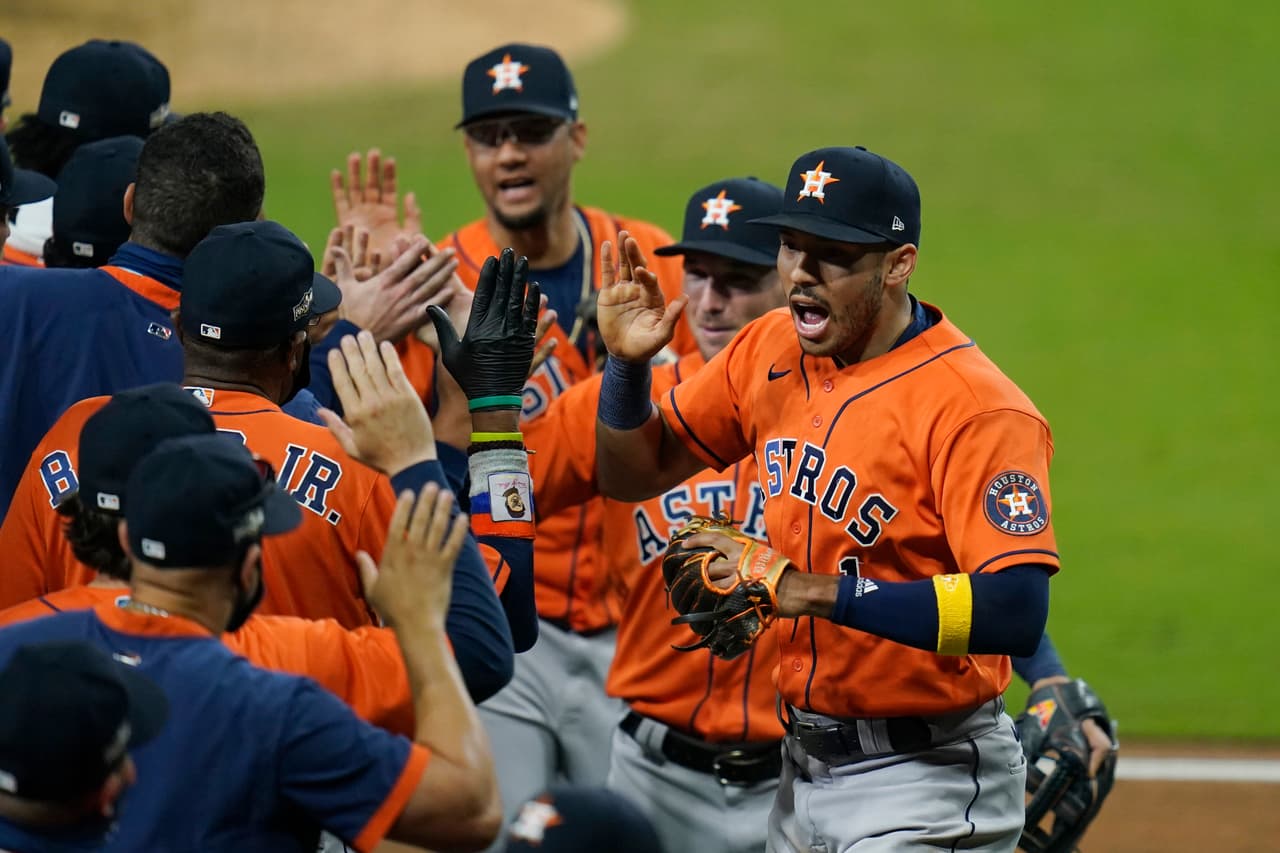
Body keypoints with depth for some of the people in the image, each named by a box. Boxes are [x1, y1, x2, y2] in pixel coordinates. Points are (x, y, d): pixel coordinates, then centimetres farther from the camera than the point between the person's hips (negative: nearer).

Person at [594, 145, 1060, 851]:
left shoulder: (975, 408, -20)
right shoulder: (772, 352, 4)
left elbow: (1016, 613, -30)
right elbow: (634, 472, 17)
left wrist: (810, 591, -29)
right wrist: (627, 363, -4)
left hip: (925, 791, -8)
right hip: (803, 772, 8)